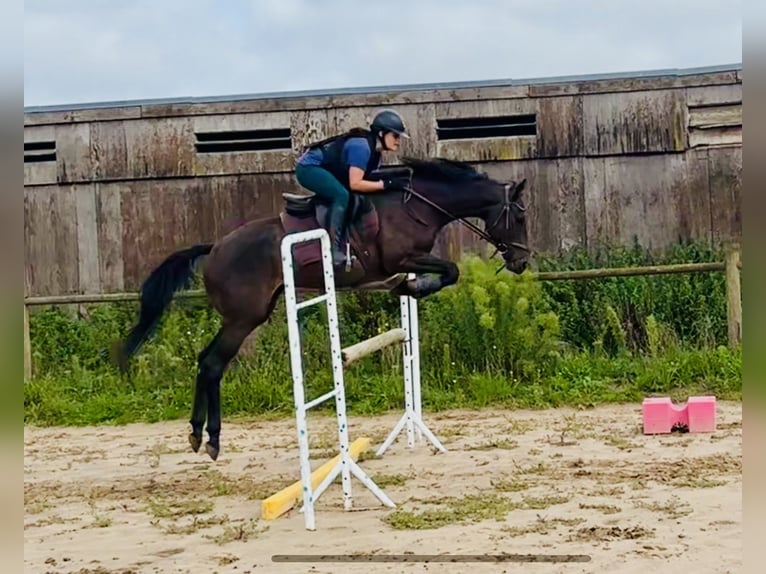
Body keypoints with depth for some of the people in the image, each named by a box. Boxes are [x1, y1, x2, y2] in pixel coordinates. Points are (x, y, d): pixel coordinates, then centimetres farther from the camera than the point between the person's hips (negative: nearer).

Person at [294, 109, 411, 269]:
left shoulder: (375, 152, 4)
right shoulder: (361, 146, -26)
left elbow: (367, 179, 5)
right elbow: (355, 184, -30)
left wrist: (394, 179, -7)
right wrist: (386, 184, -29)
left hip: (323, 171, 11)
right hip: (309, 168, -11)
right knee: (342, 195, -29)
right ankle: (334, 250, -30)